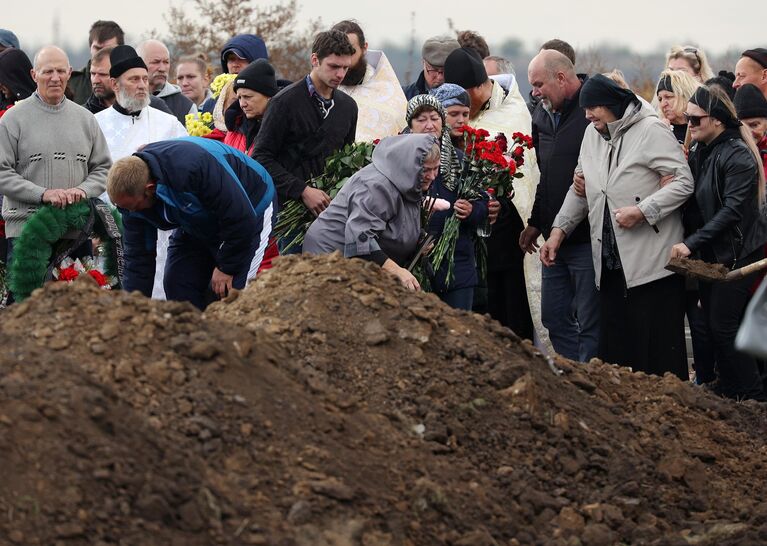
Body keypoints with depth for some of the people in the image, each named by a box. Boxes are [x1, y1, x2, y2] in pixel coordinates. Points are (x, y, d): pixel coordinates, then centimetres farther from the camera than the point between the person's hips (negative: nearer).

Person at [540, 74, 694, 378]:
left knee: (659, 352, -3)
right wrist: (559, 230, 13)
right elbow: (580, 191, 23)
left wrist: (642, 211, -19)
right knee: (614, 352, 7)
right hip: (610, 263, 7)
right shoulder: (592, 134, 14)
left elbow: (684, 182, -13)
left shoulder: (650, 130, -9)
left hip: (651, 262, -7)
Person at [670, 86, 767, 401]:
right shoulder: (698, 153, 10)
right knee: (713, 323, 10)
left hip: (738, 252, -8)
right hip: (710, 253, 8)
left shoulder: (737, 155, -16)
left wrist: (691, 243, -25)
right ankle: (728, 391, 20)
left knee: (723, 326, -9)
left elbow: (732, 210, -22)